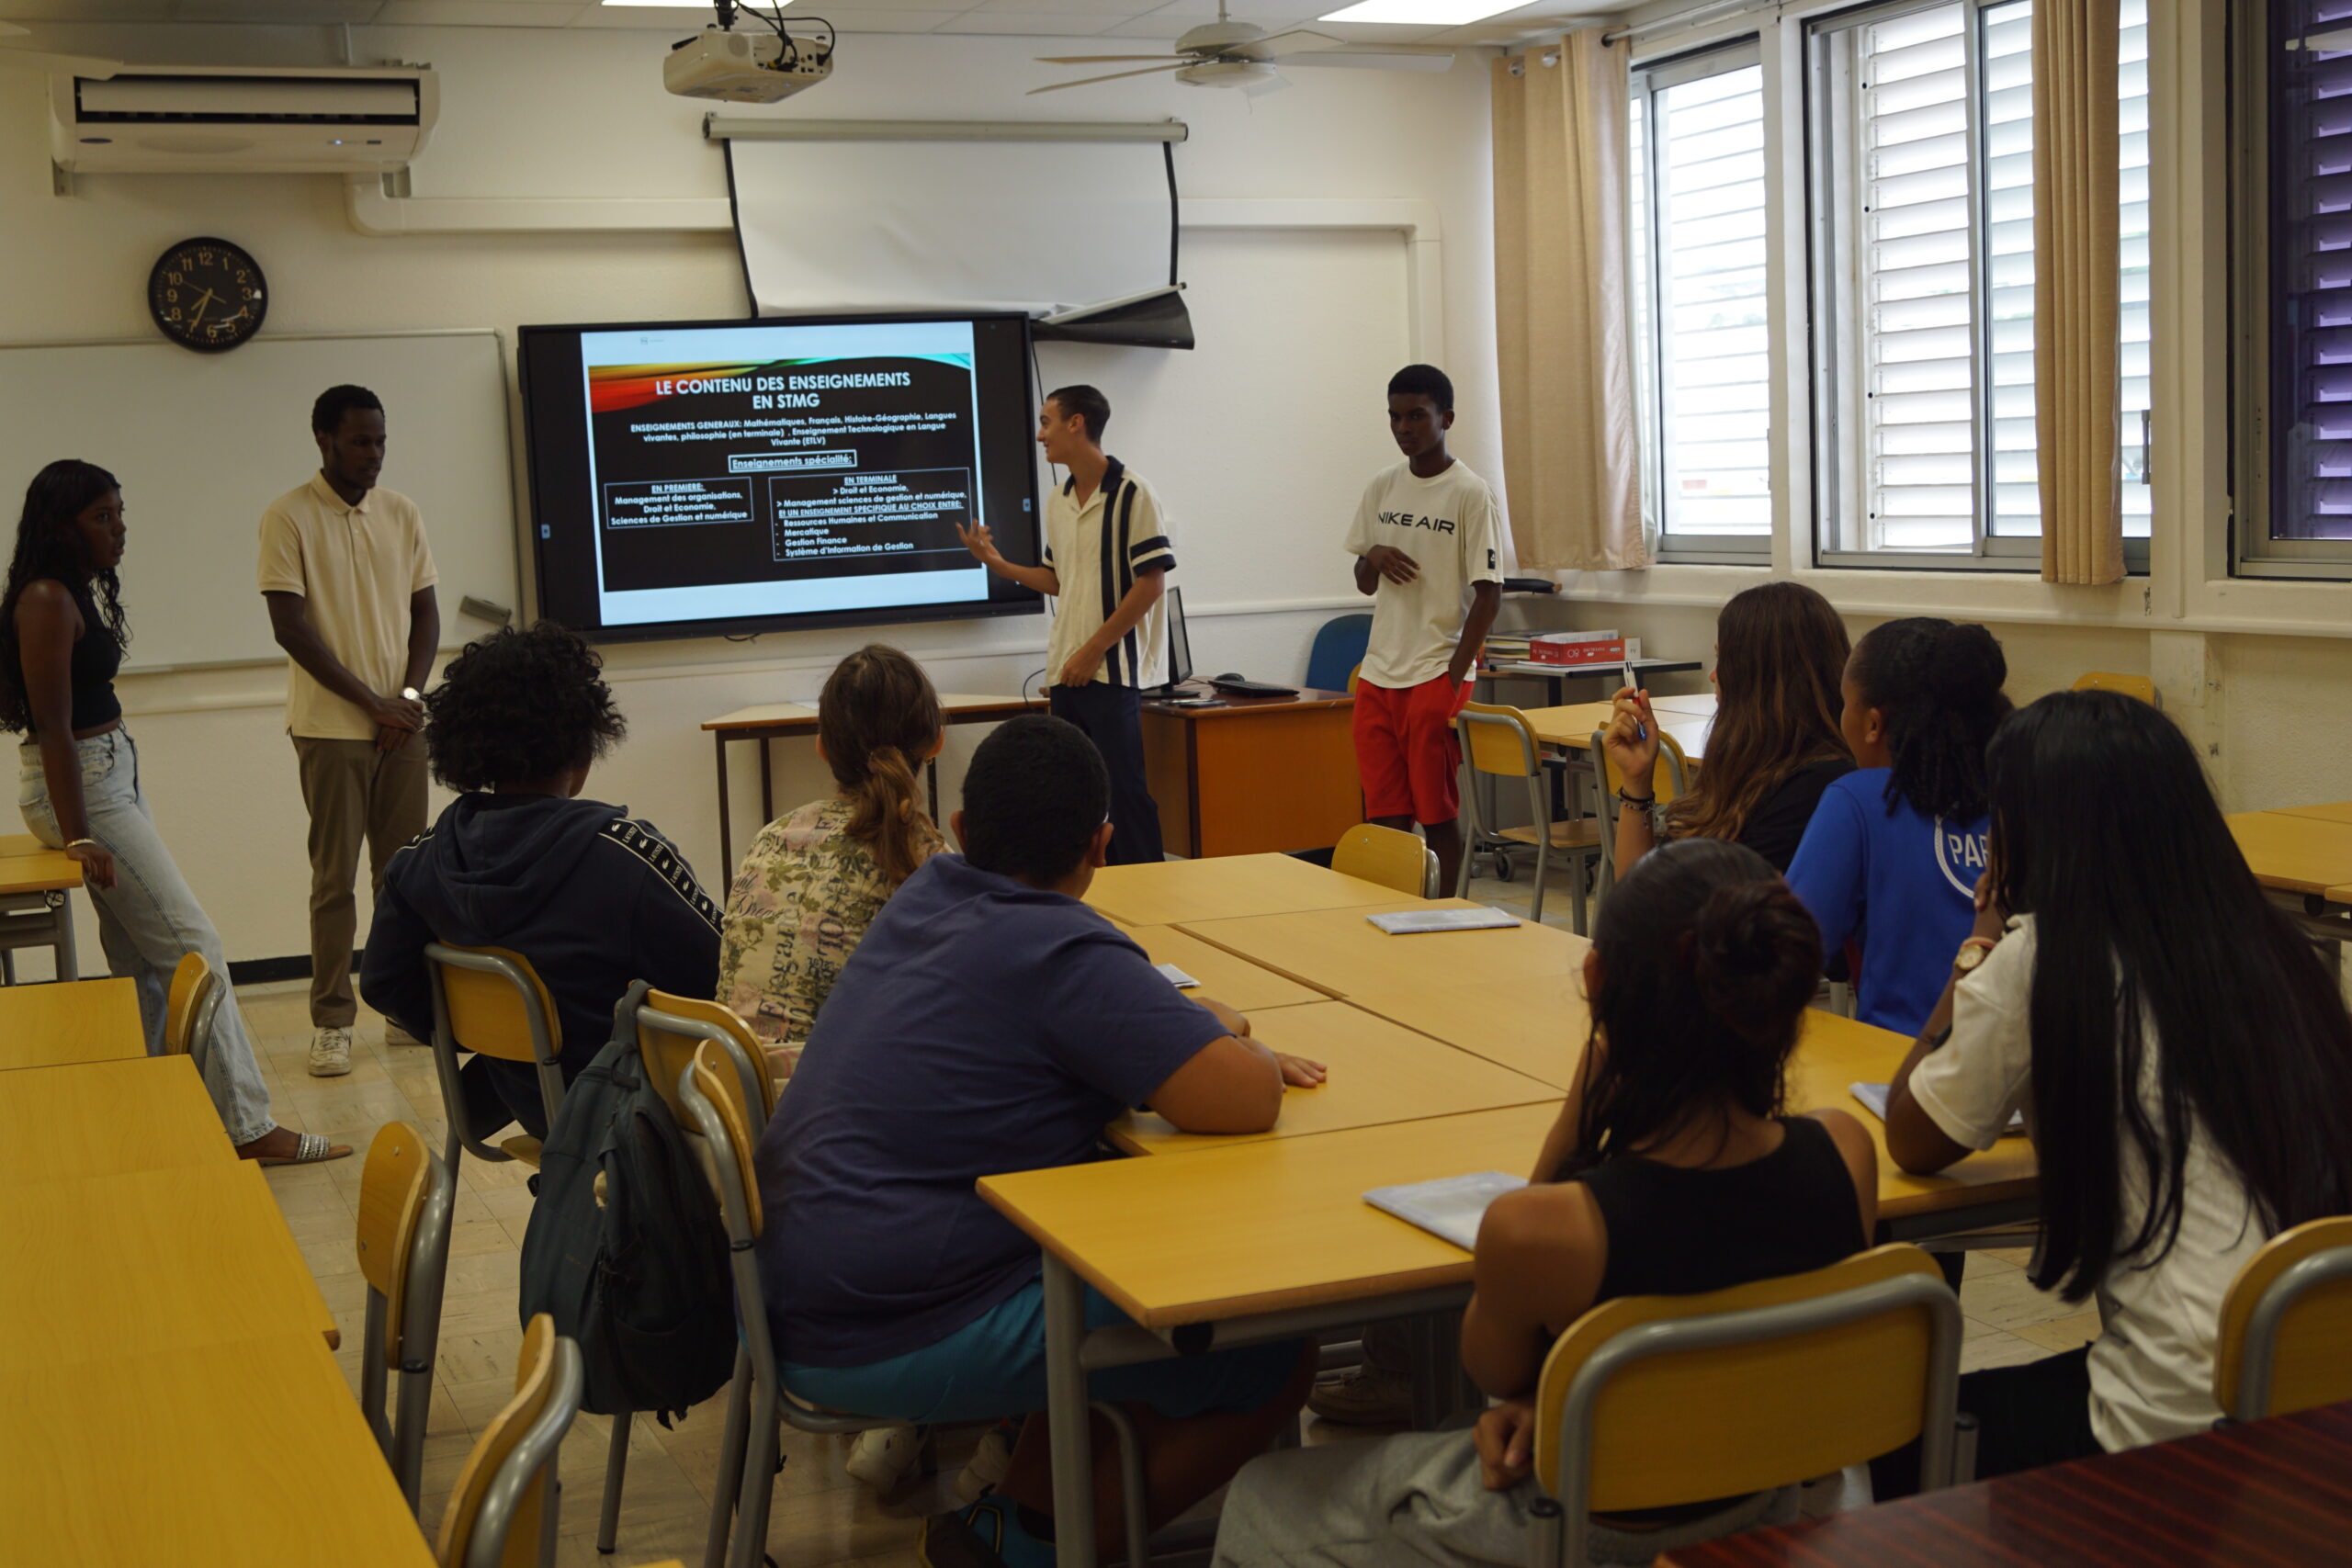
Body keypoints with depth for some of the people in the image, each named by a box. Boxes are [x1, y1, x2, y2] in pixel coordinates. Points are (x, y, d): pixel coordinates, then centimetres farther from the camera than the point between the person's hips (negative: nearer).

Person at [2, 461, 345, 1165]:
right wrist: (79, 838, -24)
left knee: (142, 960, 11)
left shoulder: (82, 590, 12)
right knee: (192, 947, -9)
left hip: (114, 771, 10)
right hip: (80, 783, -10)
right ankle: (248, 1126, -5)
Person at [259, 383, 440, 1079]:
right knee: (335, 876, -1)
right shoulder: (289, 517, -5)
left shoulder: (401, 513, 9)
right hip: (331, 726, -4)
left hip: (402, 722, 4)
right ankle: (332, 1022, 5)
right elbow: (290, 627, -10)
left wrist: (411, 695, -4)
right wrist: (372, 702, -11)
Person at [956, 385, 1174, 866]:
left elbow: (1151, 582, -13)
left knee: (1124, 787, -6)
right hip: (1066, 670, 7)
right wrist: (997, 563, 8)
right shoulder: (1057, 502, 14)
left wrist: (1093, 651, -14)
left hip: (1112, 669, -7)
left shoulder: (1131, 495, -9)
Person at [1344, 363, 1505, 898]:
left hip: (1437, 676, -5)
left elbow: (1489, 593, -10)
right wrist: (1373, 558, -5)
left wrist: (1454, 675, -15)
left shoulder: (1470, 494, -7)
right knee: (1385, 815, 7)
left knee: (1438, 813, 0)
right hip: (1378, 673, 6)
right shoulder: (1382, 488, 10)